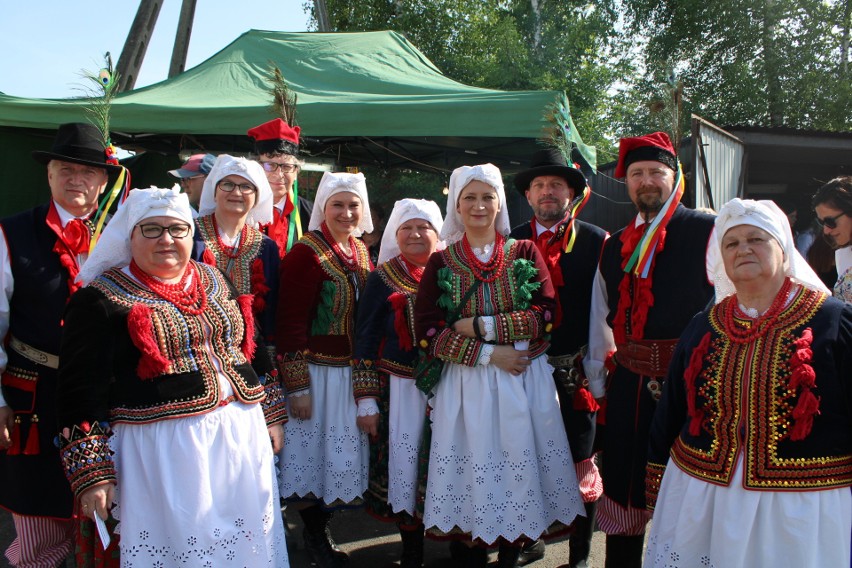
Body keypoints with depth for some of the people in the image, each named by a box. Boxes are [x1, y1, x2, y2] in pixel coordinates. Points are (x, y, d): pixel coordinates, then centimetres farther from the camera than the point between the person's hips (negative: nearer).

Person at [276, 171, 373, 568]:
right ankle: (315, 536, 25)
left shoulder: (360, 251, 8)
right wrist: (297, 385, -17)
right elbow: (290, 322, -16)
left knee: (341, 452, 16)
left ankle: (321, 529, 33)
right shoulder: (306, 252, -15)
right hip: (315, 371, -7)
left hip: (352, 371, 7)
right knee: (312, 451, 6)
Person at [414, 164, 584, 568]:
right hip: (465, 384, 0)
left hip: (524, 382, 0)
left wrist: (481, 326, -12)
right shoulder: (440, 263, 4)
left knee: (520, 469, 4)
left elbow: (547, 316, -6)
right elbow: (427, 332, -4)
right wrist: (488, 354, -12)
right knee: (473, 471, 4)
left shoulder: (525, 253, 4)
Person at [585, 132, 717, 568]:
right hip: (630, 382, 5)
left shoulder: (708, 232, -3)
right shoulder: (614, 247, 13)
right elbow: (600, 318, 16)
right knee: (624, 484, 14)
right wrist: (597, 380, 14)